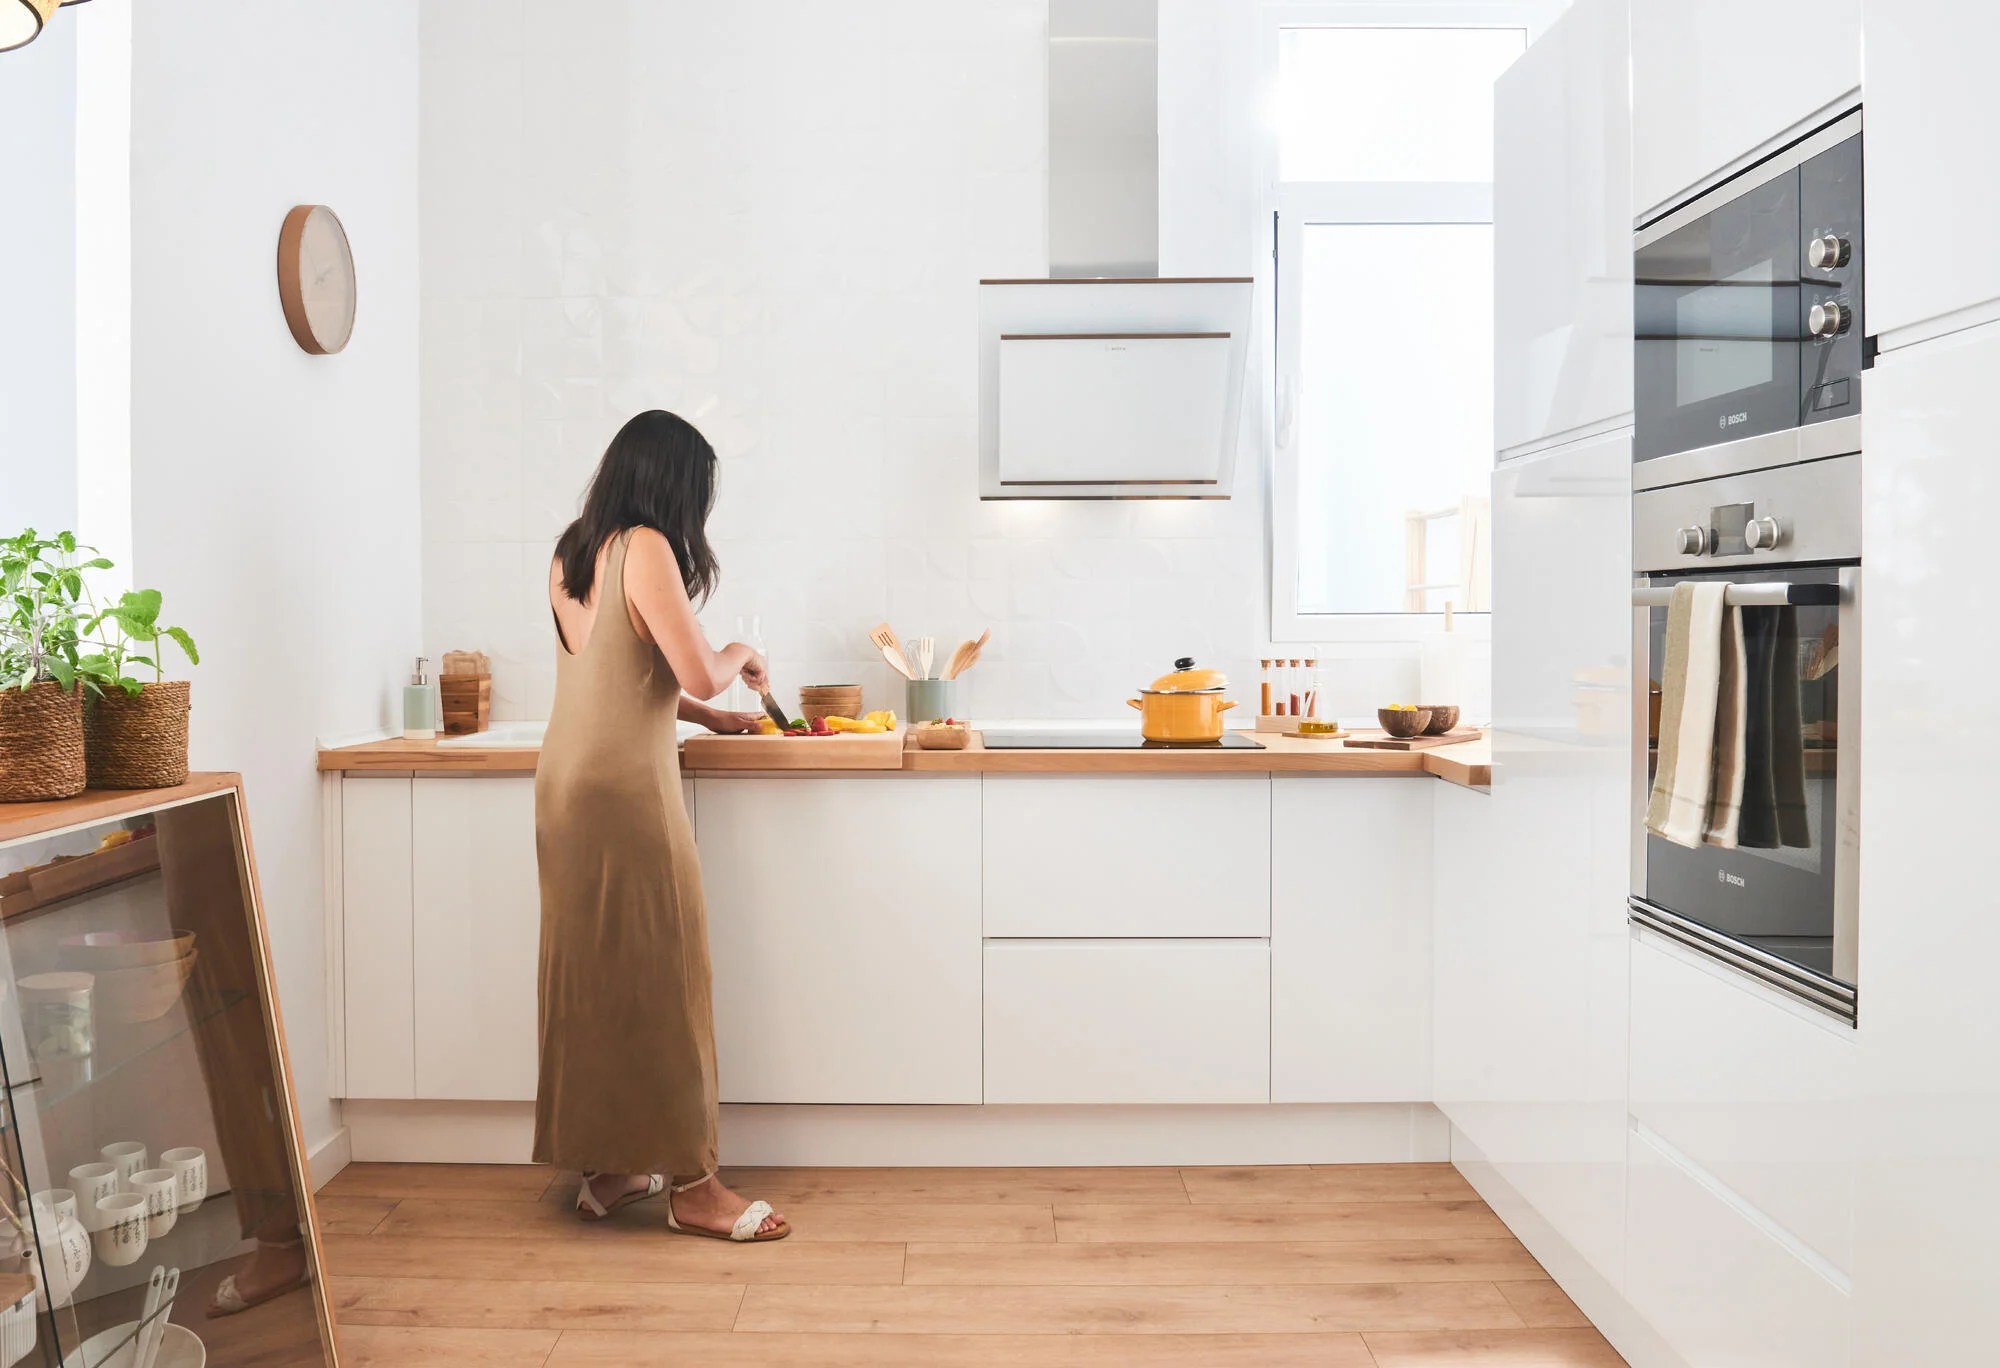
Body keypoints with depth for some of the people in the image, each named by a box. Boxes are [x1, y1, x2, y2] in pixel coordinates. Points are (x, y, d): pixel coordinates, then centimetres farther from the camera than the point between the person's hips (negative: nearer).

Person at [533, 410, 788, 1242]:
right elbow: (700, 674, -17)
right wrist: (739, 654, 3)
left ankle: (606, 1168, 24)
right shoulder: (645, 548, -12)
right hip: (626, 788, -9)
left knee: (589, 973, 13)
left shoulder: (571, 554, 14)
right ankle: (691, 1184, 8)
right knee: (659, 976, -1)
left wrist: (708, 719, 23)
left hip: (565, 784, 9)